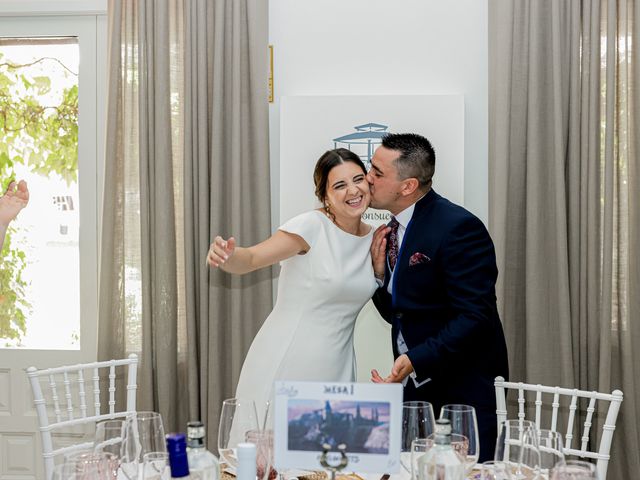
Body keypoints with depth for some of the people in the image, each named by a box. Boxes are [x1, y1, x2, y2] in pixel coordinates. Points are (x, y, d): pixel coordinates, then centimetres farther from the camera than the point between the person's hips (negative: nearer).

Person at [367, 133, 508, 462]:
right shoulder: (395, 229, 9)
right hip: (415, 389, 8)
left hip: (463, 392, -7)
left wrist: (415, 359, -30)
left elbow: (474, 317, -22)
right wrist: (379, 272, -3)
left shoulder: (458, 228, -18)